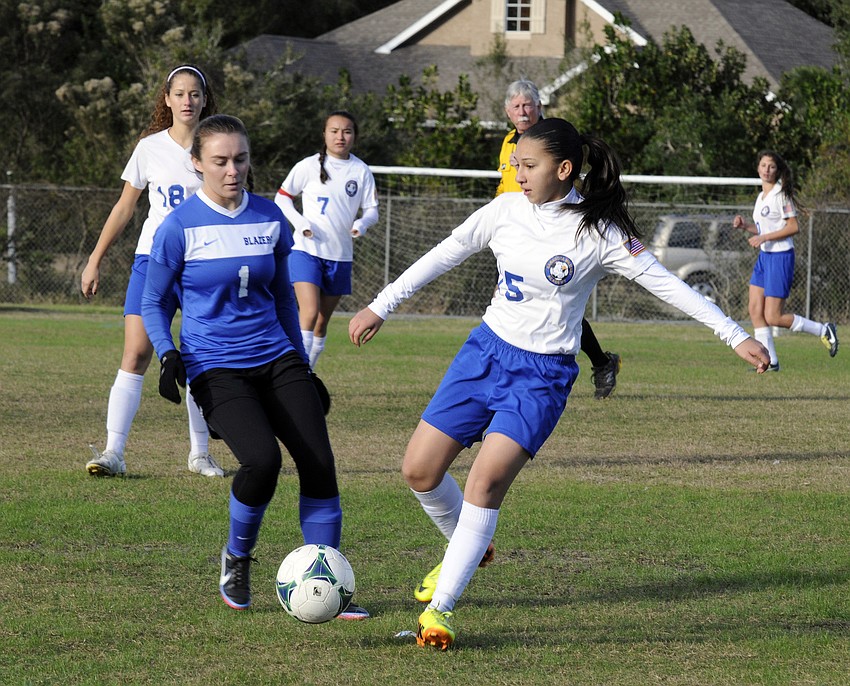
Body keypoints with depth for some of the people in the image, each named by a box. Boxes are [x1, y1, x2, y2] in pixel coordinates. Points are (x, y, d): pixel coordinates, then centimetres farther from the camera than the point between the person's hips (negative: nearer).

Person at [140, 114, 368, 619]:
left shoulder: (269, 218, 6)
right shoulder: (180, 227, -5)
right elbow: (154, 302, 4)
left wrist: (302, 365, 20)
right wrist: (168, 354, -13)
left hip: (276, 358, 4)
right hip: (215, 366, -4)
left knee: (319, 461, -11)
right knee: (262, 459, -26)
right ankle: (237, 559, 3)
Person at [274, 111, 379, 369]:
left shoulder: (361, 171, 4)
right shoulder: (309, 166, -3)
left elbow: (371, 209, 10)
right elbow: (282, 197, 6)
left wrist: (362, 223, -13)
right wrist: (299, 222, -11)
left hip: (340, 255, 4)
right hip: (307, 250, -4)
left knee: (322, 323, 9)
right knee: (309, 314, -20)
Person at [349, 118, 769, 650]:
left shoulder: (598, 232, -12)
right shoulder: (506, 211, -1)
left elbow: (667, 284, -10)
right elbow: (443, 256, 11)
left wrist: (738, 336, -13)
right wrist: (380, 308, 15)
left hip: (544, 376, -4)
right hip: (486, 352, 4)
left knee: (488, 479, -21)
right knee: (420, 469, -2)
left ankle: (439, 610, -12)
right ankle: (465, 548, 29)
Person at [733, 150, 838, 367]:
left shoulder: (781, 194, -11)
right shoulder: (761, 196, 14)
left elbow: (793, 227, -16)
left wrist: (763, 237, -20)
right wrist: (745, 225, 6)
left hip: (780, 257, -9)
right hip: (764, 257, 9)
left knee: (773, 317, -9)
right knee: (755, 311, 0)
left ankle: (823, 330, 5)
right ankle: (770, 361, 5)